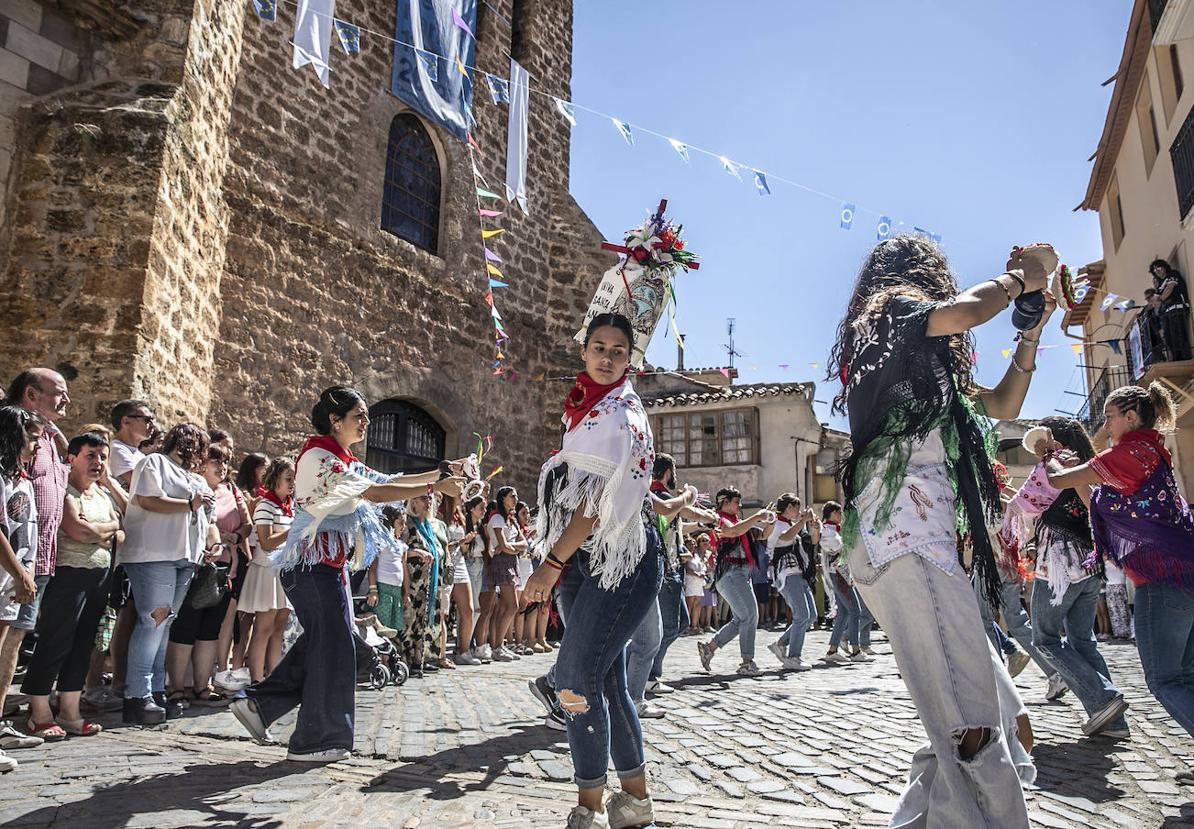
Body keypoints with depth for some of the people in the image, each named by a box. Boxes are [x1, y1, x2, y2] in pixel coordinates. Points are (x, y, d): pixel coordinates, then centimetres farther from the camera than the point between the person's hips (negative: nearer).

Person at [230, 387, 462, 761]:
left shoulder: (342, 460, 15)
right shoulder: (318, 456, -16)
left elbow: (387, 481, 13)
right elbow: (375, 492, -23)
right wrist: (435, 487, -22)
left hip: (329, 565, 10)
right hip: (313, 565, -10)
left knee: (318, 643, 15)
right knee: (333, 646, -3)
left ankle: (258, 702, 24)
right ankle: (316, 740, 9)